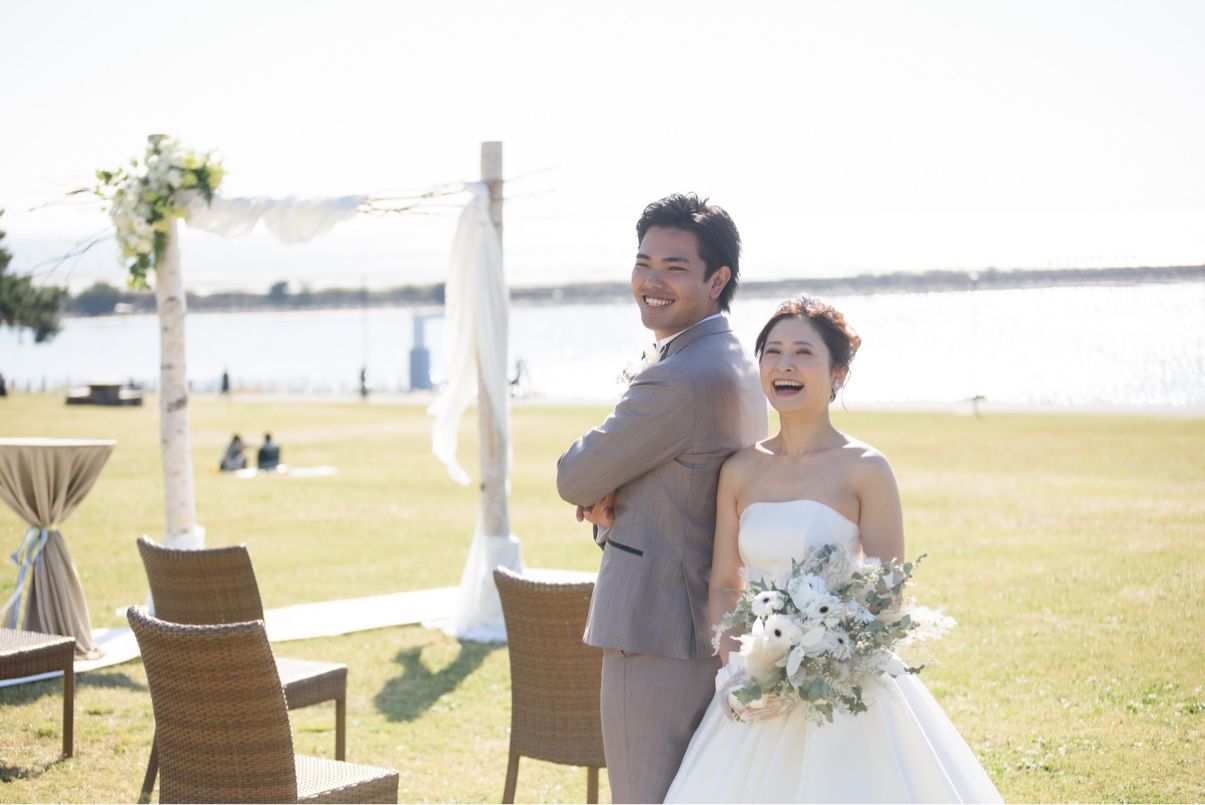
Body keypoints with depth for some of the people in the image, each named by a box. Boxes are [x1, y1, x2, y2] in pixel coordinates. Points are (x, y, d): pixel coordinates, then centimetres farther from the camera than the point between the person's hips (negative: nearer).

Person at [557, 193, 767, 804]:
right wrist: (605, 492, -4)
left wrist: (593, 491, 7)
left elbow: (573, 479, -14)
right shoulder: (737, 365, 11)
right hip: (714, 620, 10)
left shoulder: (681, 378, -22)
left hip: (654, 628, -10)